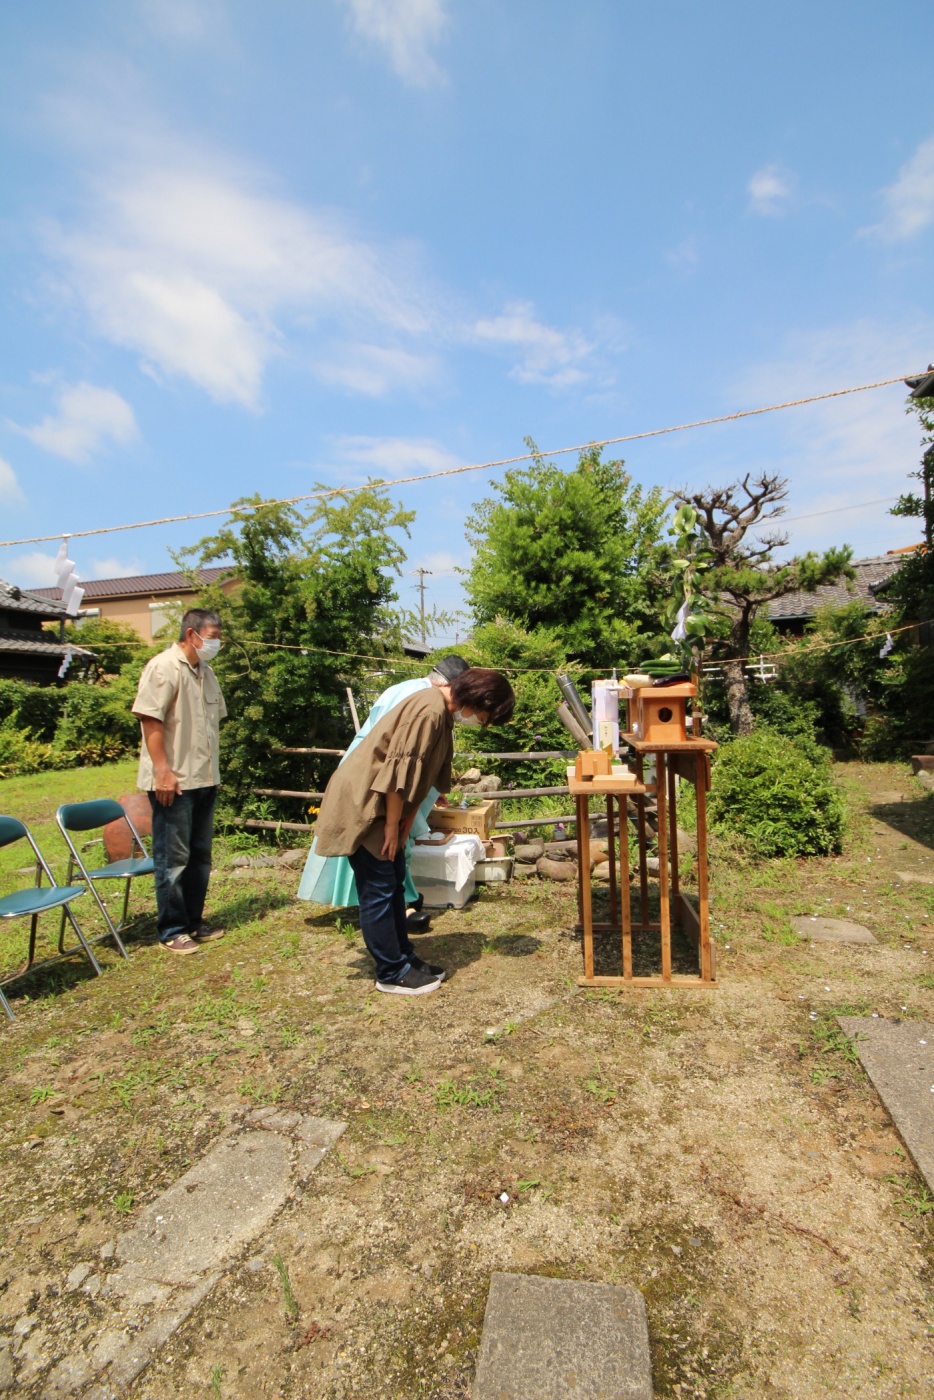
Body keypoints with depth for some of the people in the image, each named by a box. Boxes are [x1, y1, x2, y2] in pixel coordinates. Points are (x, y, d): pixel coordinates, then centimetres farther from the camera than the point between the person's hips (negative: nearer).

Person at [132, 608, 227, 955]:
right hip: (173, 782, -9)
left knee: (200, 855, 15)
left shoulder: (205, 672, 15)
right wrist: (162, 770, -21)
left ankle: (194, 921, 27)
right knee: (173, 858, 1)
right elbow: (149, 718, -18)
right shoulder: (164, 667, -12)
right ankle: (172, 931, 14)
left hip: (204, 781, 9)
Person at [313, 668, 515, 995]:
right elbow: (399, 771, -24)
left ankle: (404, 957, 26)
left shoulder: (443, 713, 8)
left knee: (394, 880, 15)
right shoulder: (429, 710, -23)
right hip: (360, 802, -10)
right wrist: (392, 826, -16)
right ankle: (392, 974, 11)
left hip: (381, 803, 10)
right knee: (378, 889, -1)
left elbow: (423, 773, 11)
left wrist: (405, 822, 7)